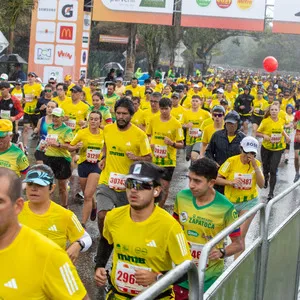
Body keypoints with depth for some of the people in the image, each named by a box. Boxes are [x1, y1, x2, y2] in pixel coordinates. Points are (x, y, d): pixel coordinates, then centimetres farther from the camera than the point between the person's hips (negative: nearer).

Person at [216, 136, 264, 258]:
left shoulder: (256, 163, -4)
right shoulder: (232, 161, -12)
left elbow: (261, 184, -10)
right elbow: (218, 179, -9)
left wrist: (255, 167, -20)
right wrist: (231, 182, -27)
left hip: (249, 202, 0)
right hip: (231, 201, 0)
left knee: (240, 235, -9)